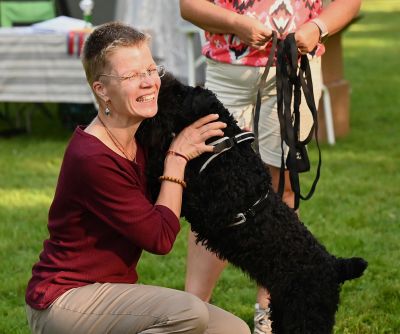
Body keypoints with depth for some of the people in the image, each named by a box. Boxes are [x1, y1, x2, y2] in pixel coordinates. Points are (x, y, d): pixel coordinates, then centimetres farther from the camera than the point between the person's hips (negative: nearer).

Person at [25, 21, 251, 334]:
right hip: (63, 298, -9)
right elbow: (161, 238, -19)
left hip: (112, 289, 9)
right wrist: (177, 156, -11)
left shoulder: (138, 141, 4)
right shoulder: (92, 158, -24)